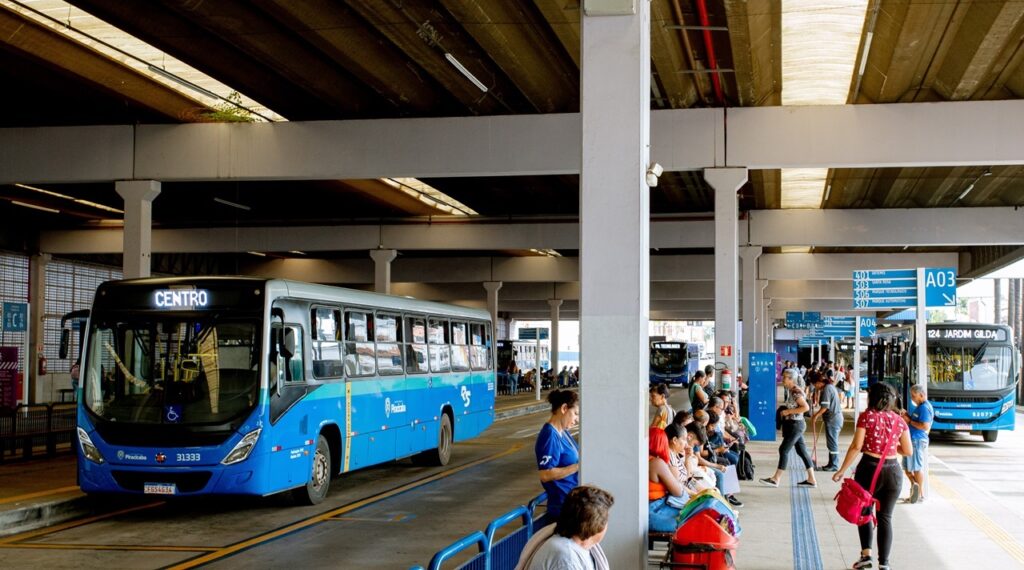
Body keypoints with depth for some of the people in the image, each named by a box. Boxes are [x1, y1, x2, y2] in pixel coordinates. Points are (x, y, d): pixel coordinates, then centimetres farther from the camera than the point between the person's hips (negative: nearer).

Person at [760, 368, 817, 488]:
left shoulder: (796, 391, -17)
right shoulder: (790, 390, 12)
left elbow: (806, 407, -24)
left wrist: (788, 411, -20)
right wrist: (786, 411, 10)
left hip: (795, 424, -10)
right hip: (793, 424, 10)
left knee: (784, 449, -7)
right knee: (802, 451, 10)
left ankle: (776, 479, -3)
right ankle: (811, 479, 13)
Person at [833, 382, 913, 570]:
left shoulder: (867, 416, -7)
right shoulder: (899, 421, 3)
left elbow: (856, 446, -12)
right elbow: (908, 451, 5)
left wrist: (842, 470, -8)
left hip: (869, 468, -3)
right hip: (893, 471, 3)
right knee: (885, 517, 9)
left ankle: (866, 554, 7)